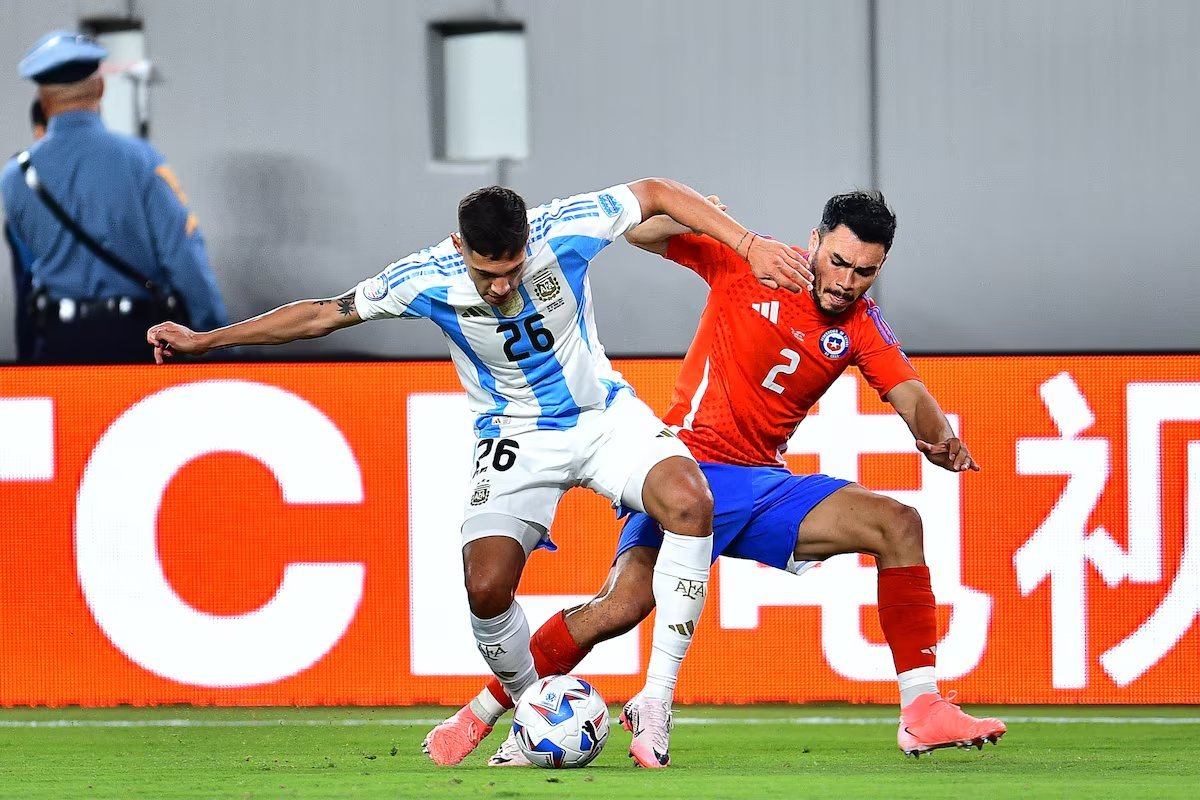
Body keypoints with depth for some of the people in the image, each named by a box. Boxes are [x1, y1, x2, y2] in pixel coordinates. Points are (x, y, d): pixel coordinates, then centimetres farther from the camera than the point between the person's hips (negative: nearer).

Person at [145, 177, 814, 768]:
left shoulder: (566, 230, -21)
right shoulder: (426, 281, -19)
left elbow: (659, 193, -6)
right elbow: (322, 315, -7)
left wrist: (750, 245, -12)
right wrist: (203, 340, -5)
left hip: (603, 414, 0)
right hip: (517, 438, 0)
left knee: (689, 501, -30)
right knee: (487, 586, -23)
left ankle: (657, 698, -22)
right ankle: (526, 701, 11)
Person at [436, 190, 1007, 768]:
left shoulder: (861, 324, 6)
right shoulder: (745, 262, -5)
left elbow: (910, 396, -7)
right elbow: (638, 230, -3)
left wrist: (937, 435, -30)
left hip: (766, 483, 5)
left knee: (897, 525, -9)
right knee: (624, 602, -27)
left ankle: (921, 712, -9)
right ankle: (478, 715, -14)